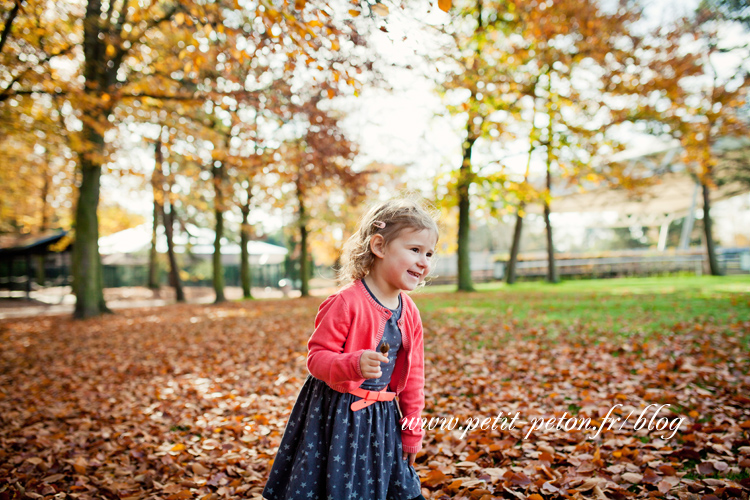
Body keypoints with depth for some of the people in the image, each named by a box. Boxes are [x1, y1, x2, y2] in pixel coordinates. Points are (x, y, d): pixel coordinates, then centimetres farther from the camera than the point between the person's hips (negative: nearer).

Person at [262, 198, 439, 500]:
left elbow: (413, 374, 8)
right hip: (337, 416, -6)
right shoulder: (346, 303, -21)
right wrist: (355, 364, -38)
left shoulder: (409, 313, 0)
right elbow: (316, 356, -19)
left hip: (383, 417, 6)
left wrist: (412, 432, 12)